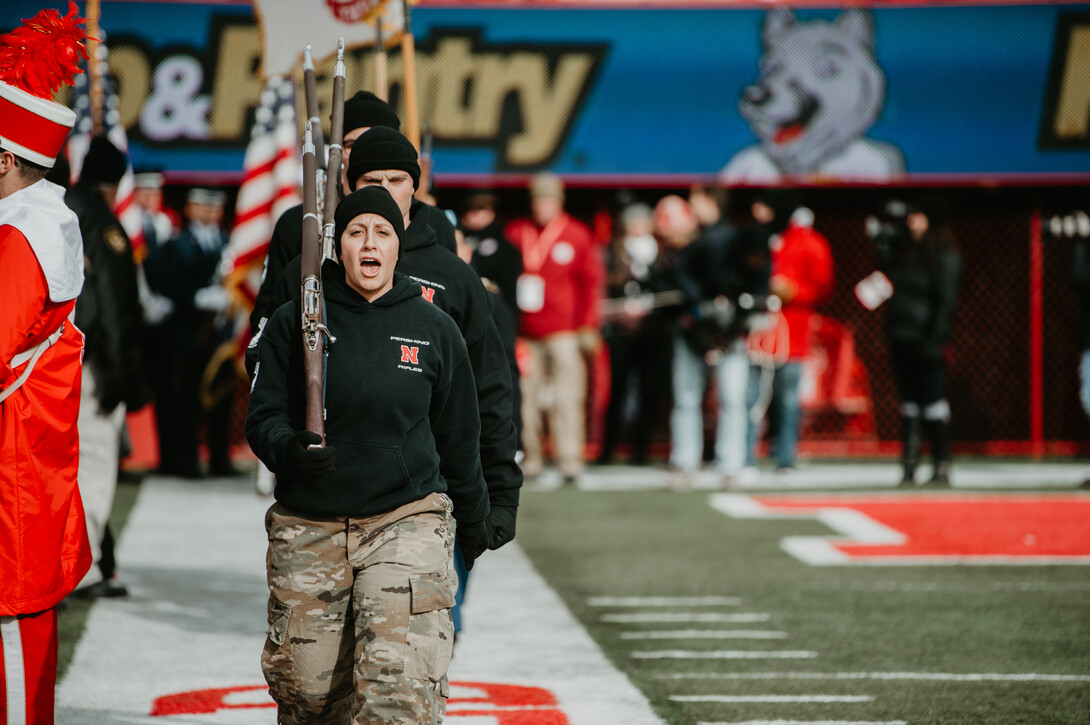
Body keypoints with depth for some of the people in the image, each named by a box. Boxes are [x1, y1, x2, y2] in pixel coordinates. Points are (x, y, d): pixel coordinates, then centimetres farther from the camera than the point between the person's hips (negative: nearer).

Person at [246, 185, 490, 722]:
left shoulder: (434, 329, 6)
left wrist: (473, 525, 23)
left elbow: (458, 437, 15)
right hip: (308, 530, 1)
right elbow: (263, 416, 2)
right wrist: (290, 450, -20)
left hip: (407, 520, -1)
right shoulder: (293, 323, 3)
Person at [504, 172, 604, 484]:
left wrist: (588, 325, 1)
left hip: (563, 331, -2)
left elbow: (591, 280, 7)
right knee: (525, 395, 1)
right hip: (524, 333, 2)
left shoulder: (577, 234, 5)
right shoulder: (515, 233, 9)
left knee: (567, 397, -8)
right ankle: (531, 457, 8)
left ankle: (570, 461, -8)